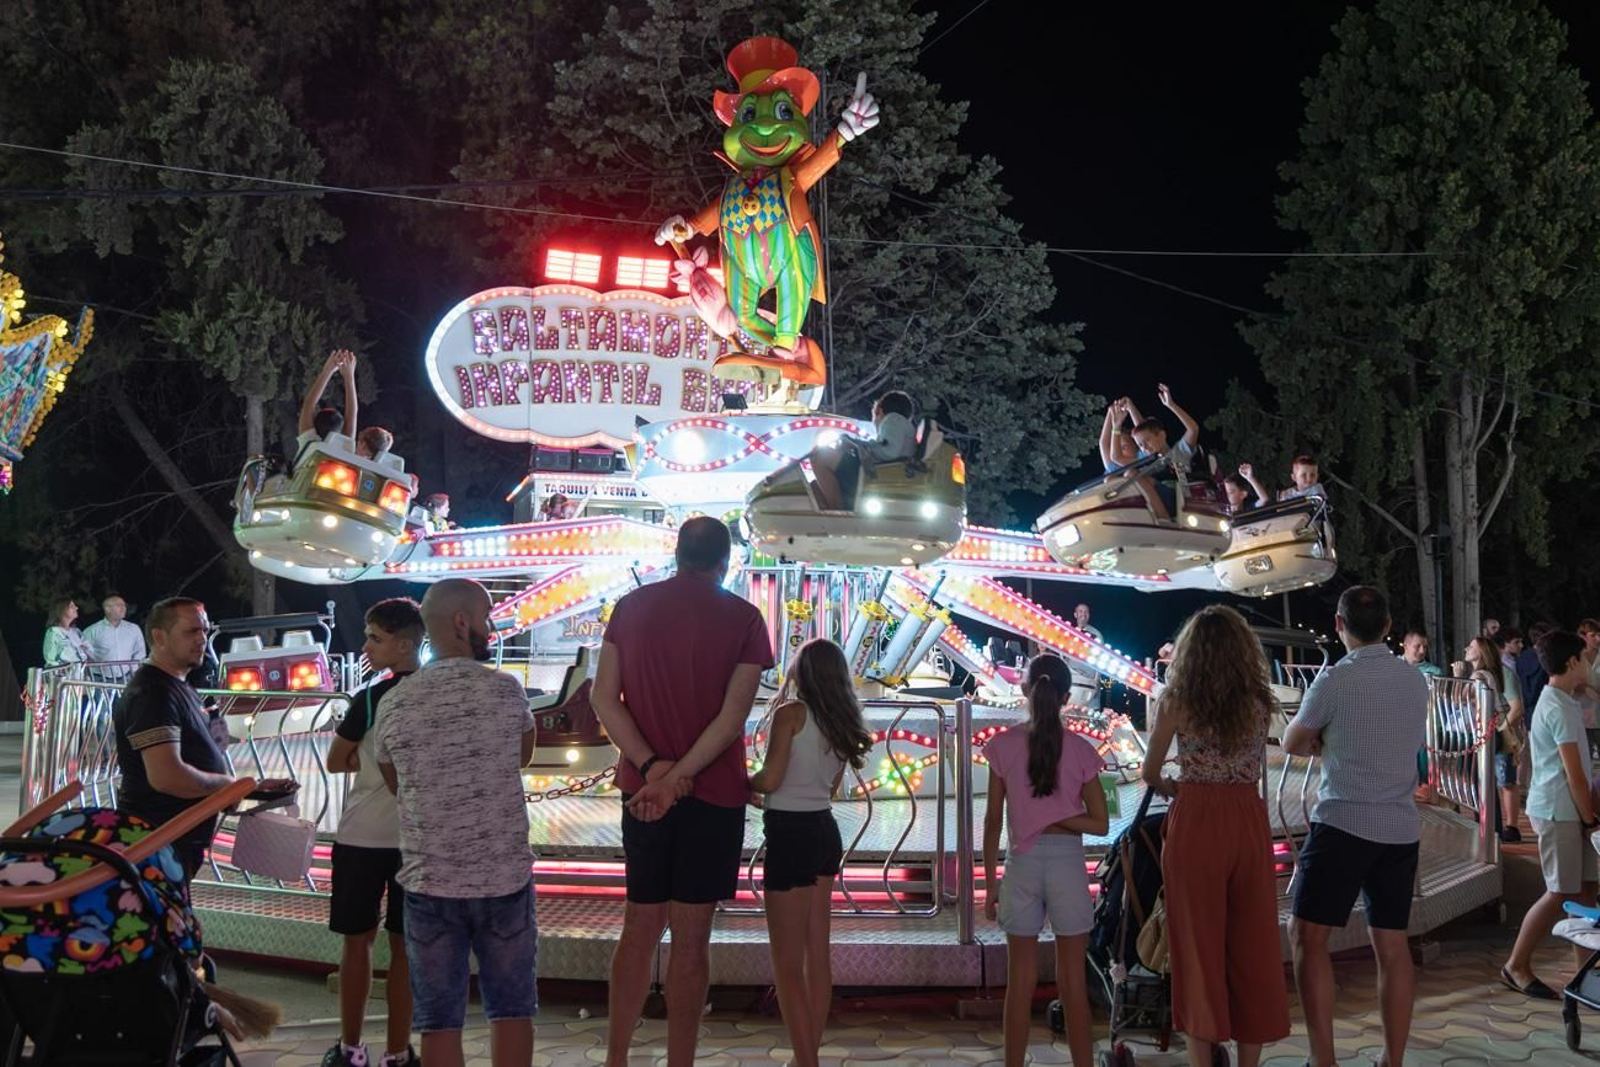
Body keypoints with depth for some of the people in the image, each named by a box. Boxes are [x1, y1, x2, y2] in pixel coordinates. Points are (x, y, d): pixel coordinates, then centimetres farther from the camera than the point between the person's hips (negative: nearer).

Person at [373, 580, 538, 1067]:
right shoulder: (506, 690, -7)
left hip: (428, 882, 1)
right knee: (511, 1009, 13)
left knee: (439, 1021, 8)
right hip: (504, 877, -1)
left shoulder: (393, 704, 0)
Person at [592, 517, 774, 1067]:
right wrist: (678, 778, -15)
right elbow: (733, 716, -13)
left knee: (639, 927, 15)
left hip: (642, 789, 3)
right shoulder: (742, 617, -4)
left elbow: (603, 698, -2)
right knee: (691, 936, 2)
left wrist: (653, 767, -9)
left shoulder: (631, 607, 5)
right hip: (713, 793, -3)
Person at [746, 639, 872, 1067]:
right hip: (825, 833, 8)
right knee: (817, 957, 14)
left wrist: (739, 781, 2)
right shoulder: (841, 722, 9)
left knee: (787, 963, -1)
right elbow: (831, 787, 13)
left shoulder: (791, 713, -12)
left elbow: (770, 779, -16)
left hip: (791, 835, -8)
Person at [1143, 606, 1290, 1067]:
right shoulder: (1259, 702, 2)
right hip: (1249, 820, 3)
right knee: (1252, 944, 11)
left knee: (1198, 943, 6)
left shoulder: (1176, 700, -6)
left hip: (1195, 821, -3)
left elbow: (1150, 772, 4)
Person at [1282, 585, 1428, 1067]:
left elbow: (1293, 744, 3)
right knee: (1392, 945, 10)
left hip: (1344, 824, -6)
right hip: (1401, 828, 6)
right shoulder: (1415, 679, 8)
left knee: (1308, 937, -1)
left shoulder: (1335, 679, -10)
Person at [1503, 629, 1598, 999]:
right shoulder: (1561, 708, -17)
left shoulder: (1555, 701, 15)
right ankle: (1517, 966, 3)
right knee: (1561, 893, -5)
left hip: (1566, 809, 10)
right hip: (1558, 810, -10)